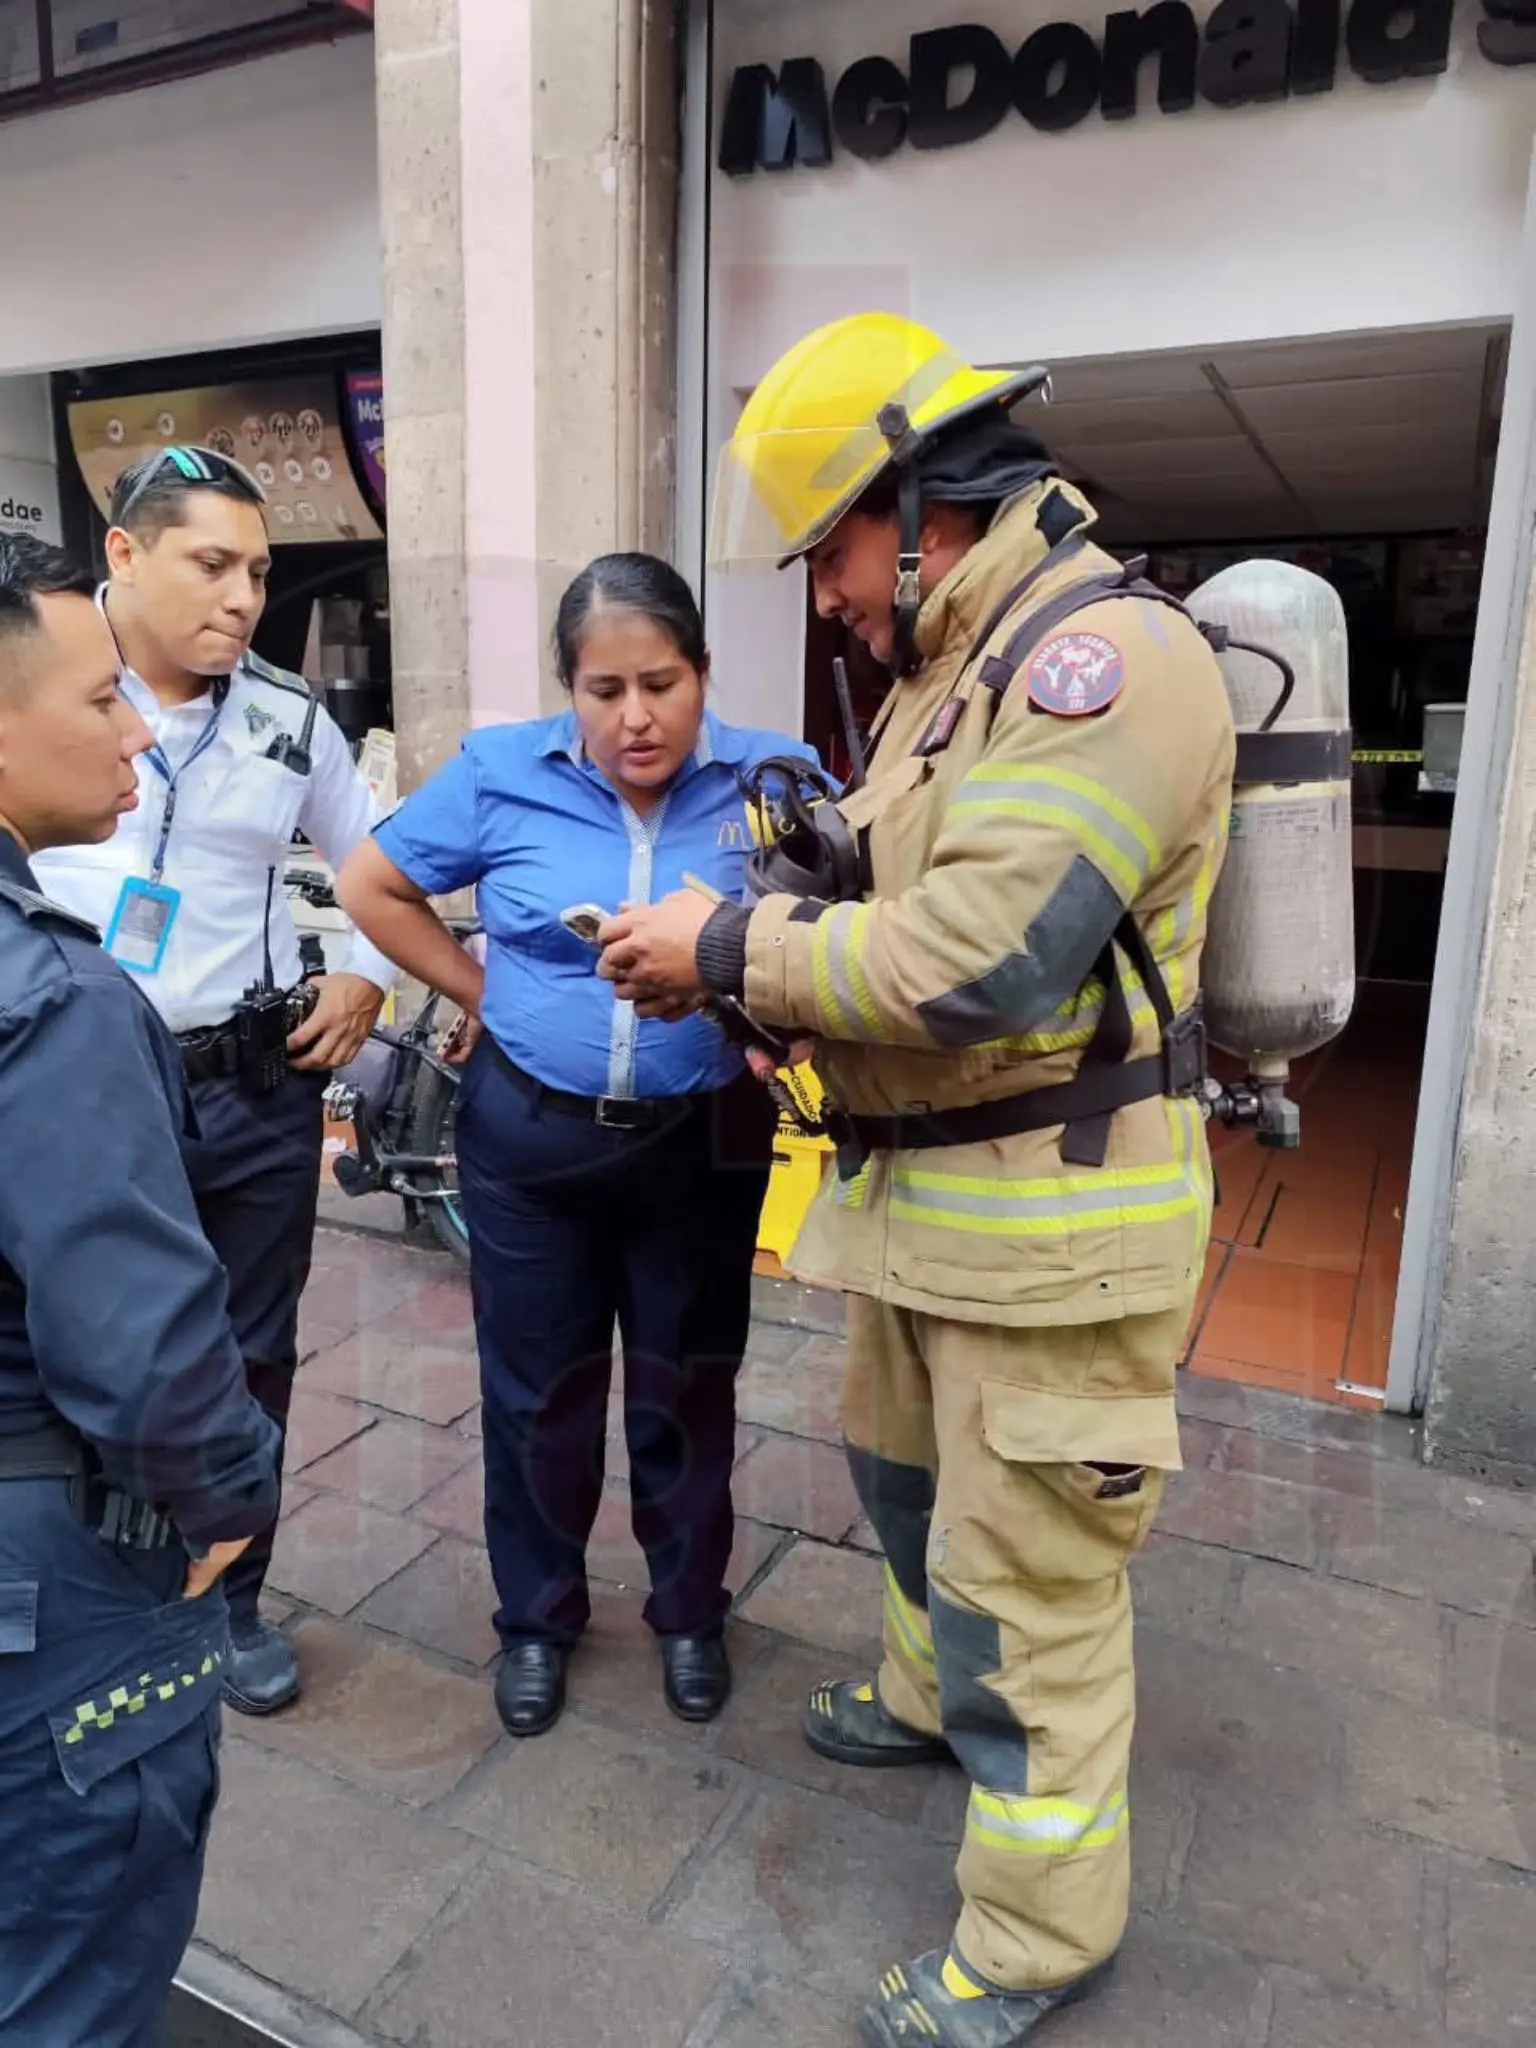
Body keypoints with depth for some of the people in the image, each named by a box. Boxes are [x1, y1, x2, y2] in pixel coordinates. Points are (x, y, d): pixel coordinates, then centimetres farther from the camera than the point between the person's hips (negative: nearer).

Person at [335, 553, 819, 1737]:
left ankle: (691, 1612, 38)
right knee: (537, 1387, 14)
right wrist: (482, 995, -3)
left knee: (687, 1385, 15)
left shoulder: (771, 778, -10)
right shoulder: (503, 774, -7)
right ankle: (538, 1616, 37)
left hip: (704, 1140, 0)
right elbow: (371, 888, 4)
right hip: (530, 1134, 1)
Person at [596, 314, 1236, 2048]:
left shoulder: (1104, 651, -19)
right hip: (922, 1188, 10)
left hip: (1055, 1210, -9)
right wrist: (760, 924, -3)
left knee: (1026, 1582, 5)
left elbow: (982, 955, -28)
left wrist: (731, 954, -17)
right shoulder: (949, 669, 12)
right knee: (905, 1472, 27)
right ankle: (934, 1697, 54)